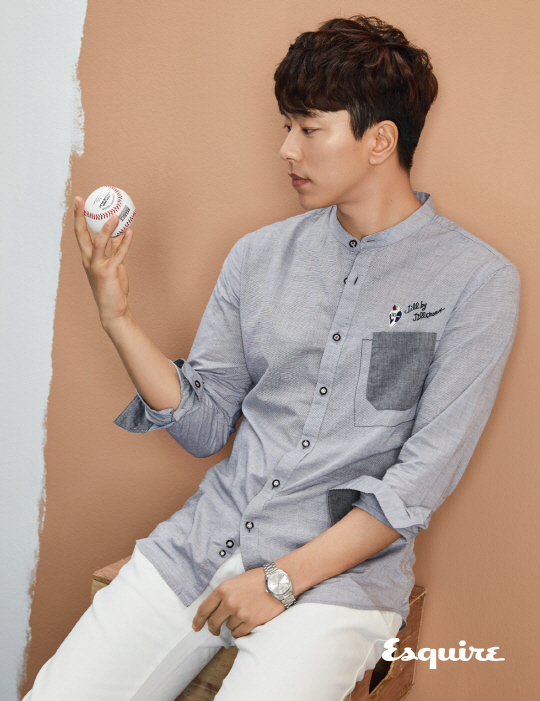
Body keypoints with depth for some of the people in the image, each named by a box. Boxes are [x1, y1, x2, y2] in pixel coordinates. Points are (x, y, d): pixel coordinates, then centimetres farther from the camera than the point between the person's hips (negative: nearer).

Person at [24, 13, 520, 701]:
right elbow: (204, 426, 7)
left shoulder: (476, 280, -7)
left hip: (340, 573, -3)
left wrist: (282, 579, -14)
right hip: (203, 541, 4)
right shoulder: (259, 255, 6)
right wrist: (117, 316, -5)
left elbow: (423, 477, -11)